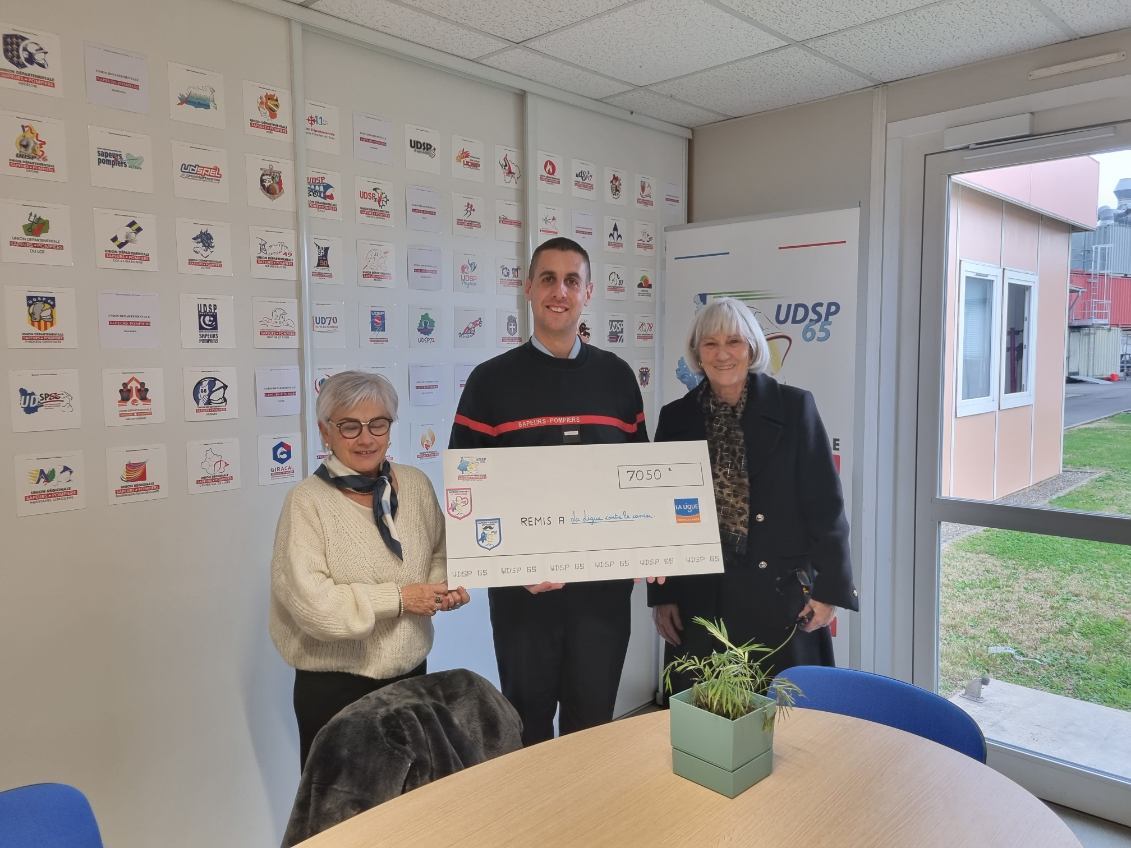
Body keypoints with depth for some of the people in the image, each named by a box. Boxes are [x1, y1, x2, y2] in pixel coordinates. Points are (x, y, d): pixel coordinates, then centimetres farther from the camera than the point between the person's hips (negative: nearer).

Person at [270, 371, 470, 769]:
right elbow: (308, 600, -21)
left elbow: (440, 552, 16)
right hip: (334, 687, -4)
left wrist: (445, 583, -5)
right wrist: (398, 597, -19)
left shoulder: (416, 484, 2)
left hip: (411, 674, 5)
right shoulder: (307, 501, -13)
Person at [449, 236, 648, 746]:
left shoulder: (616, 376, 6)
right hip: (522, 585, -2)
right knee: (527, 722, 15)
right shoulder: (492, 380, -2)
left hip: (604, 582, 2)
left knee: (594, 722, 16)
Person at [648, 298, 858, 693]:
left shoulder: (793, 407, -2)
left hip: (781, 595, -1)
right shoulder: (676, 417, 4)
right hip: (701, 600, 2)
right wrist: (661, 595, 5)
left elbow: (825, 504, -2)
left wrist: (828, 588, -5)